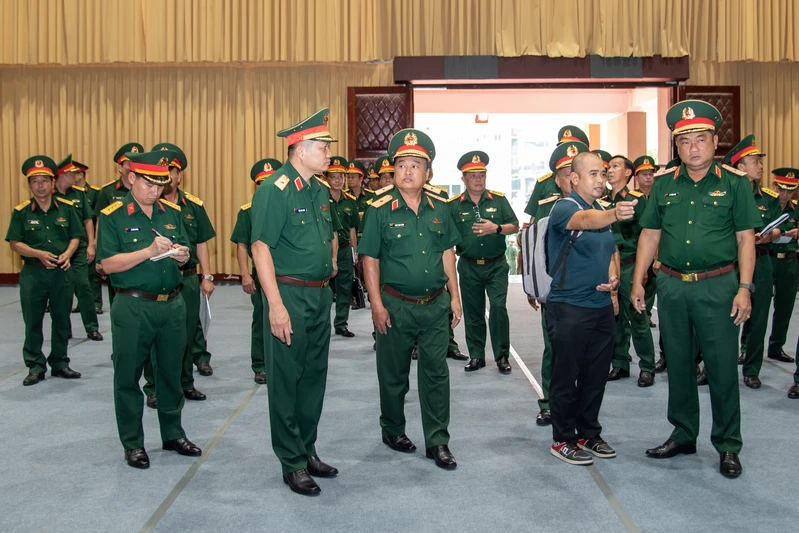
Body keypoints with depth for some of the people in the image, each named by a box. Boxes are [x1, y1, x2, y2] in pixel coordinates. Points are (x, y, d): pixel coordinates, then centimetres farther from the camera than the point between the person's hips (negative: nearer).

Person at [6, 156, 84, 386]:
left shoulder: (66, 207, 1)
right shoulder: (21, 211, -3)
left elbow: (75, 237, 5)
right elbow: (15, 243, -4)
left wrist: (67, 254, -13)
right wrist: (39, 254, -18)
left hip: (62, 272, 1)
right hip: (33, 272, -1)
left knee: (62, 321, 10)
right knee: (33, 322, 6)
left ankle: (60, 363, 24)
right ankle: (35, 367, 18)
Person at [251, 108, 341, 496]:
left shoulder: (320, 190, 12)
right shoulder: (275, 190, -13)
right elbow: (261, 248, -18)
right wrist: (275, 305, -22)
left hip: (320, 294, 8)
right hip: (289, 294, -8)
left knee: (314, 376, 16)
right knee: (286, 380, 3)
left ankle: (308, 450, 30)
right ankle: (293, 464, 14)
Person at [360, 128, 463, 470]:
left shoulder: (438, 208, 5)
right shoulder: (380, 210, -7)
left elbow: (447, 253, 12)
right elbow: (370, 259, -6)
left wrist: (454, 296, 8)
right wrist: (377, 305, -11)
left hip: (435, 304, 3)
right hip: (396, 306, -3)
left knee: (436, 374, 6)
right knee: (394, 374, 11)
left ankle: (438, 442, 15)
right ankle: (393, 431, 31)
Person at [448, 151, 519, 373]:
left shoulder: (499, 199, 2)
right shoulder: (453, 205, 1)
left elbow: (514, 226, 2)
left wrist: (496, 228, -16)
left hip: (496, 265, -1)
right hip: (468, 267, 1)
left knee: (499, 307, -9)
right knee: (472, 312, 8)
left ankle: (502, 356, 3)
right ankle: (476, 355, 21)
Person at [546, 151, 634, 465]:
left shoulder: (603, 212, 13)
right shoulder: (564, 208, -11)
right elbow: (585, 220, -35)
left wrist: (614, 277, 3)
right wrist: (614, 214, -55)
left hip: (602, 307, 7)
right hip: (569, 308, -7)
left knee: (596, 377, 14)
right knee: (566, 378, 2)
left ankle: (589, 434, 29)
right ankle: (563, 440, 15)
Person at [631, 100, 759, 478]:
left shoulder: (734, 183, -1)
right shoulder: (664, 184, 7)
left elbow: (745, 238, -2)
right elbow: (650, 235, 10)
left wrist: (744, 288, -10)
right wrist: (638, 282, 5)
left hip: (717, 286, -3)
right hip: (672, 286, 3)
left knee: (722, 368, 1)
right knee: (678, 364, 13)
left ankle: (727, 445, 16)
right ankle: (683, 435, 27)